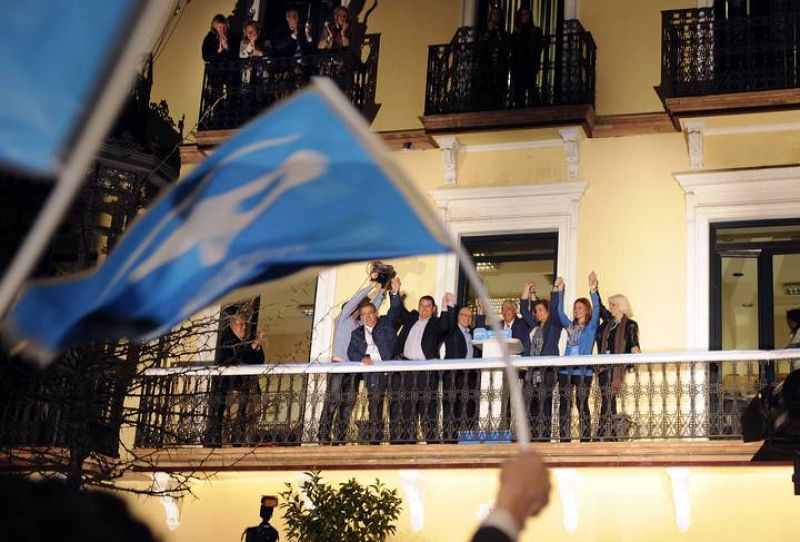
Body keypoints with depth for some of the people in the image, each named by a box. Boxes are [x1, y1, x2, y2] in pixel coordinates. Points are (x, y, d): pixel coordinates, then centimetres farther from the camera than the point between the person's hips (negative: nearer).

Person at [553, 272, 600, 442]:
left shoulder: (591, 326, 5)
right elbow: (559, 311, 15)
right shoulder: (570, 326, 18)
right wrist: (559, 291, 6)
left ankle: (585, 439, -5)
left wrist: (593, 291, -22)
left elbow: (596, 309, -9)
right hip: (566, 369, 5)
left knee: (582, 404, -6)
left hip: (584, 370, -5)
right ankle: (564, 439, 2)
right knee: (564, 404, 1)